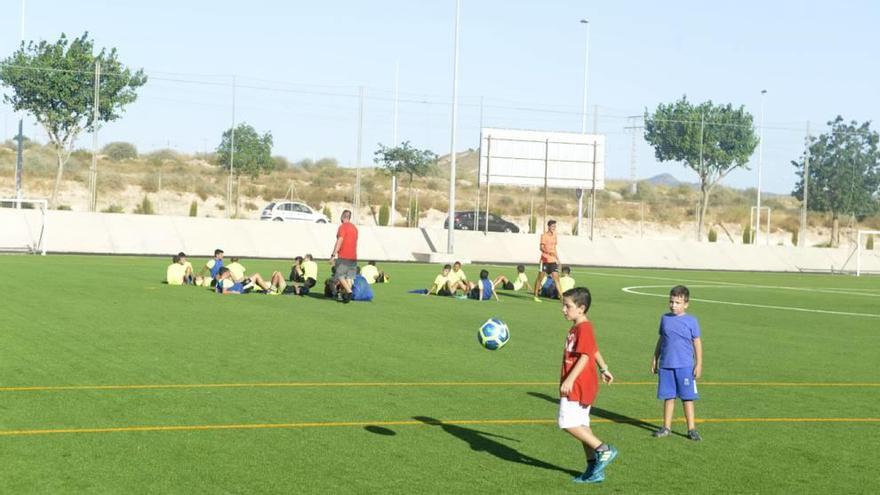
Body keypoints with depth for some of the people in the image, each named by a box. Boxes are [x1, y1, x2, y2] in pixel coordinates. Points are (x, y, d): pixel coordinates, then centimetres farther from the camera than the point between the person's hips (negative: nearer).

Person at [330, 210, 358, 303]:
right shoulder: (354, 228, 16)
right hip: (353, 257, 7)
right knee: (349, 277, 5)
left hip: (343, 256, -7)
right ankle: (345, 295, 1)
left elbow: (339, 241, -15)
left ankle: (348, 291, -18)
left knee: (340, 275, -2)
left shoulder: (342, 227, -8)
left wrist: (333, 255, -15)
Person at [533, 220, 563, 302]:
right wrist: (548, 252, -34)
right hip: (545, 260, -5)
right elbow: (541, 247, -17)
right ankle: (536, 296, 16)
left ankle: (561, 297, -8)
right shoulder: (544, 235, -7)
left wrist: (557, 258, 21)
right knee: (540, 278, 4)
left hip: (553, 261, 5)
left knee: (556, 278, -3)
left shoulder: (554, 235, 13)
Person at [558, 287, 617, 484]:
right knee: (581, 425, 11)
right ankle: (594, 470, 14)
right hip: (579, 386, 10)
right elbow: (595, 350, 27)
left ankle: (604, 450, -5)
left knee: (568, 423, -11)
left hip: (578, 385, -10)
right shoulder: (577, 328, 14)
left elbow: (585, 356, -25)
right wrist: (604, 369, 40)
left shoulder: (584, 328, -16)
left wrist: (569, 380, -31)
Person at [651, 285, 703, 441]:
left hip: (685, 366, -3)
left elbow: (697, 343, 2)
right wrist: (655, 359, 18)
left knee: (687, 397, 0)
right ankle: (666, 427, 17)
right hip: (666, 365, 3)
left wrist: (699, 364, -1)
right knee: (668, 397, 9)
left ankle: (692, 429, 6)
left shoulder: (691, 321, -2)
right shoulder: (665, 318, 8)